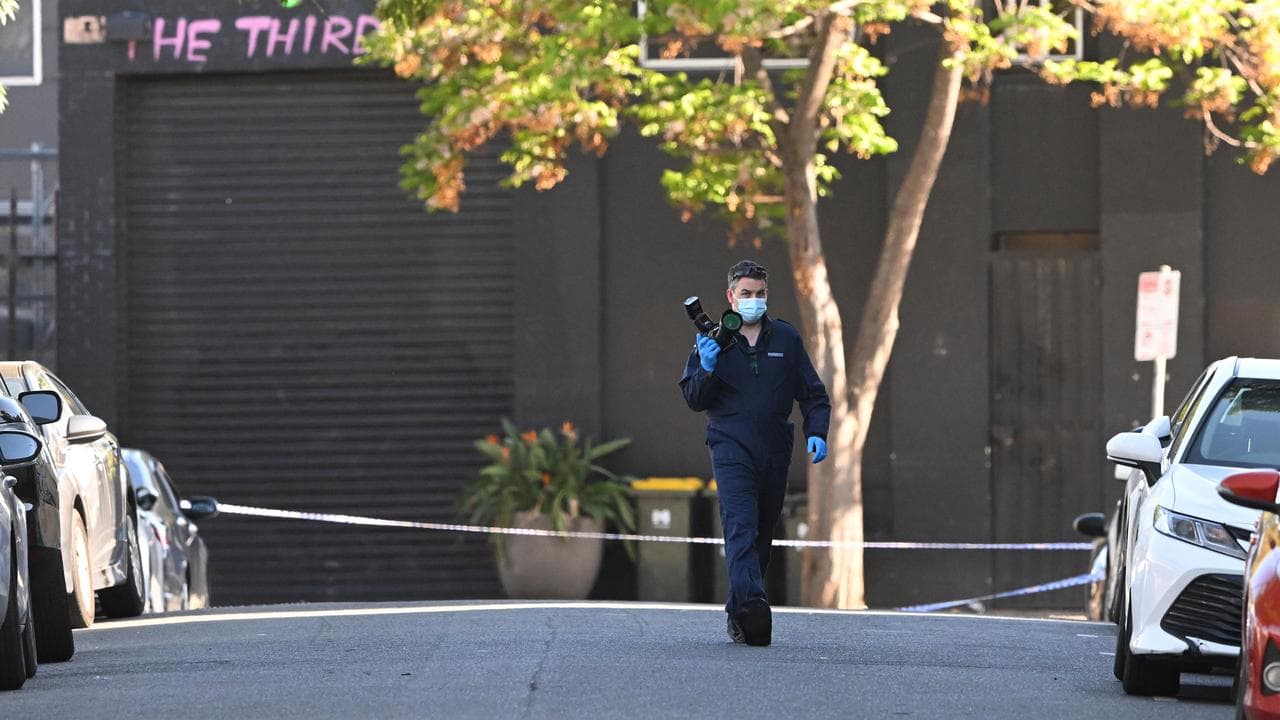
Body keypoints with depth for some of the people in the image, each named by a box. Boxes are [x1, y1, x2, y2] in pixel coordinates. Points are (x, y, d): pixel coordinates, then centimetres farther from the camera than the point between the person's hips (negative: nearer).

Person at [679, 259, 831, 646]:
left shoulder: (786, 338, 10)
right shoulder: (711, 340, 6)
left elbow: (812, 392, 13)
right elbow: (694, 400, 4)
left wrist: (817, 432, -2)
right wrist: (707, 369, -15)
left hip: (775, 452, 3)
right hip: (731, 447, -3)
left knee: (763, 535, 8)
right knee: (740, 527, -21)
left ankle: (738, 613, 18)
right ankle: (751, 601, -37)